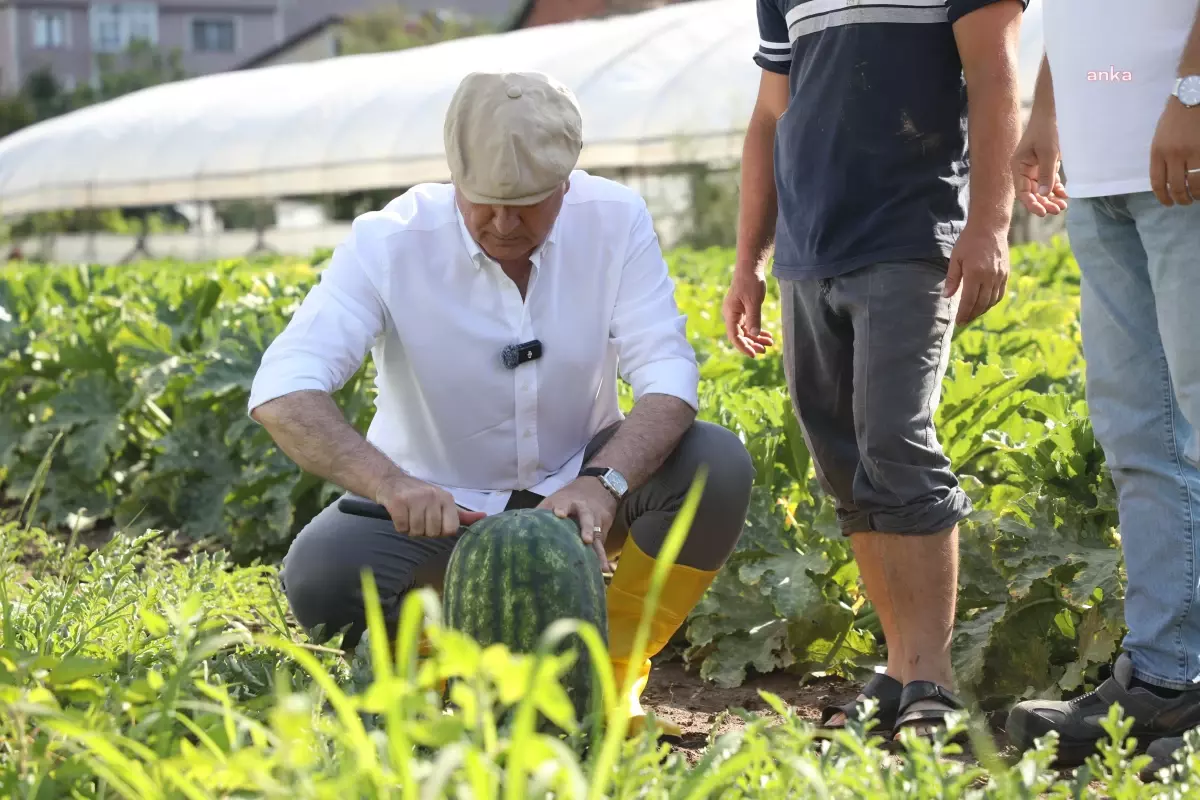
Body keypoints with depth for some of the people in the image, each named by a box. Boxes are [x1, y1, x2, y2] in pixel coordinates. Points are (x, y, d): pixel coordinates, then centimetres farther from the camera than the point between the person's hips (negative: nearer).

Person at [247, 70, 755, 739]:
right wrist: (390, 484, -47)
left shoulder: (615, 220, -13)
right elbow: (282, 393, -29)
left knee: (719, 464, -25)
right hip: (436, 505, -1)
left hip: (576, 489, 2)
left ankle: (613, 671, -3)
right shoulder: (389, 243, -19)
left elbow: (668, 374, -19)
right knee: (320, 575, -30)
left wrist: (602, 481, -40)